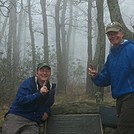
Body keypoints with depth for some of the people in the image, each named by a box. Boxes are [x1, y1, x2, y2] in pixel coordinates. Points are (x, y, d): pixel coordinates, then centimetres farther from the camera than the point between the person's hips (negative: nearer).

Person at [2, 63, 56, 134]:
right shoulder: (27, 83, -3)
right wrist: (39, 94, -23)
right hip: (16, 117, -3)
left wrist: (47, 112, 8)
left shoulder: (51, 88, 13)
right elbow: (20, 100, -17)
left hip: (33, 123, 4)